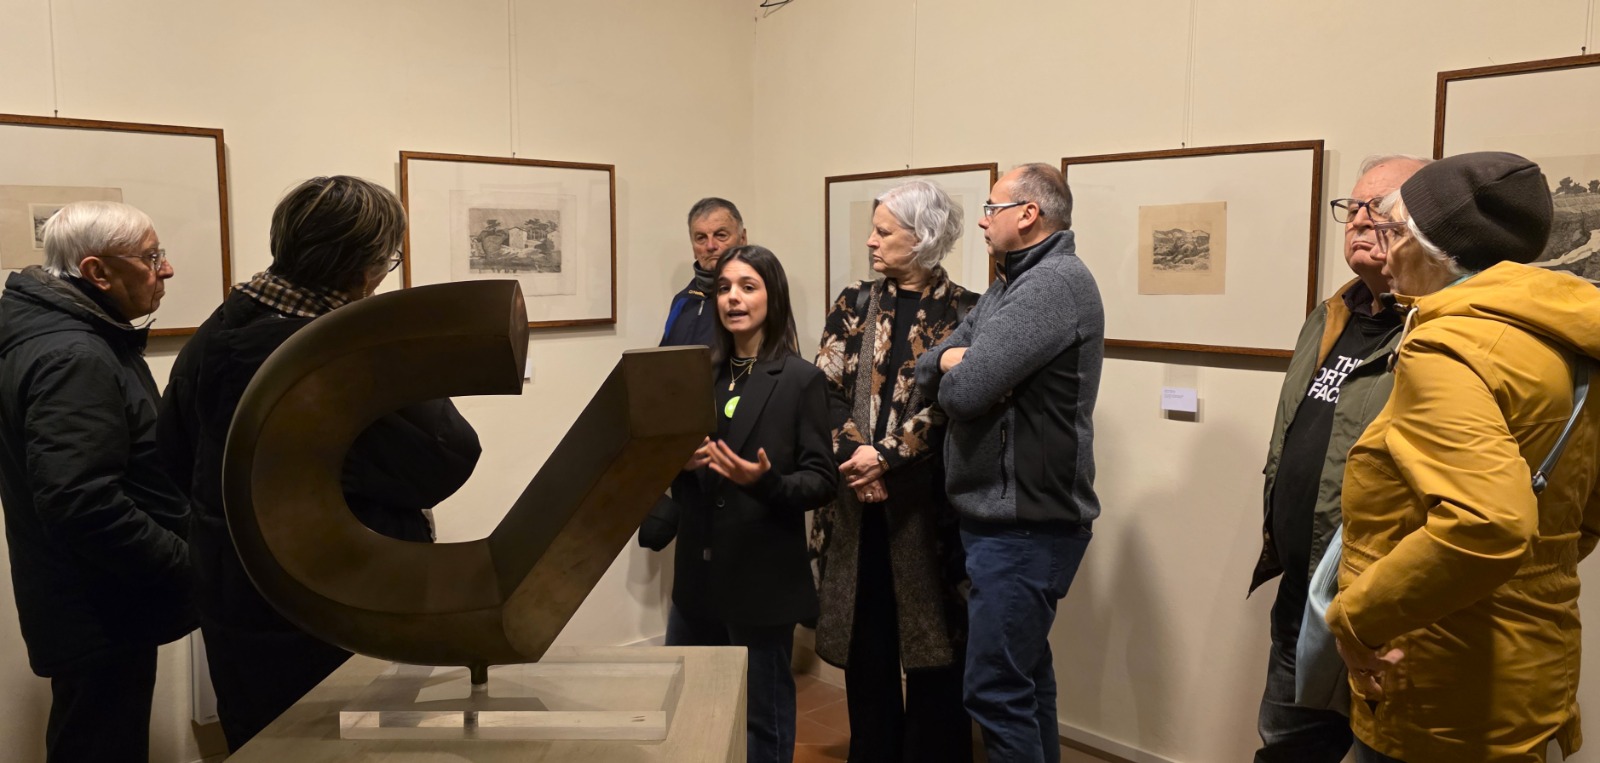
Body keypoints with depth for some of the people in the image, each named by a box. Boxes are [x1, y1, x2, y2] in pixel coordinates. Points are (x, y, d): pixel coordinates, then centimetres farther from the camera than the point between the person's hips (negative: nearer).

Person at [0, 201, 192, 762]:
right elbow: (84, 505, -31)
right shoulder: (73, 357, -23)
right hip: (99, 617, -10)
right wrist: (191, 567, -22)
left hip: (98, 608, 10)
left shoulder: (78, 337, 10)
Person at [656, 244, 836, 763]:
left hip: (764, 576, -5)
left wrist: (767, 481, -27)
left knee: (763, 717, 10)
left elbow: (822, 481, -10)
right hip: (698, 571, 5)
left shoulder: (801, 380, -7)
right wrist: (679, 461, -9)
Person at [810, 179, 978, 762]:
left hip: (928, 500, -3)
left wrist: (885, 456, -17)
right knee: (866, 642, 11)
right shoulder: (855, 304, 8)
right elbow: (825, 388, -1)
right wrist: (856, 457, -15)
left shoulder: (963, 313, -2)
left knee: (931, 647, 6)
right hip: (858, 497, 3)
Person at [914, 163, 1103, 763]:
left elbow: (963, 391, -26)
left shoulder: (1055, 282, -18)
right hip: (1005, 514, 10)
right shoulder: (1011, 285, 15)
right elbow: (926, 370, 10)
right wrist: (956, 361, -11)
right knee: (1026, 673, 20)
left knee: (994, 690, -4)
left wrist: (956, 370, -4)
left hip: (1025, 525, -10)